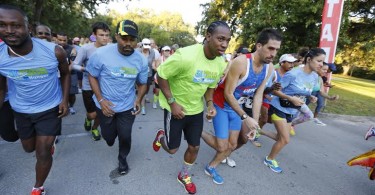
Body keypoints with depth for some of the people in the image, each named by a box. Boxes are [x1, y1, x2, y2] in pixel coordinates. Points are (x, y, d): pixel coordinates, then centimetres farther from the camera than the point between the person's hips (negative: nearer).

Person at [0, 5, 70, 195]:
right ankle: (48, 143, 62)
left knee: (42, 154, 5)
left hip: (50, 109, -3)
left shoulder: (54, 51, -21)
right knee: (29, 148, 25)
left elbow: (65, 74, -2)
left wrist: (64, 100, -9)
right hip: (21, 111, 3)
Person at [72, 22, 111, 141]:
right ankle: (87, 119, 42)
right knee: (92, 114, 3)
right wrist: (85, 69, -29)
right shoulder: (86, 48, -18)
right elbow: (75, 65, -10)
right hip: (88, 86, -2)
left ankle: (94, 128, 43)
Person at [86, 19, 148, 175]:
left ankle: (122, 158, 42)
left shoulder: (141, 60, -13)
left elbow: (142, 83, 1)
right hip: (105, 105, 0)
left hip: (128, 107, 1)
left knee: (125, 136, 10)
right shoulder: (101, 54, -19)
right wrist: (101, 100, -17)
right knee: (108, 136, 16)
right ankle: (112, 133, 56)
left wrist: (138, 99, -17)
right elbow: (92, 76, -7)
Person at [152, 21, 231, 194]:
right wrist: (172, 102, -21)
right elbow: (161, 76, -20)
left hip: (196, 110, 6)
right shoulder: (186, 56, -30)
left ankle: (184, 176, 43)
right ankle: (161, 136, 46)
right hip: (176, 108, -5)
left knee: (194, 147, 14)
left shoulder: (221, 63, -7)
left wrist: (210, 105, -7)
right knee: (172, 149, 9)